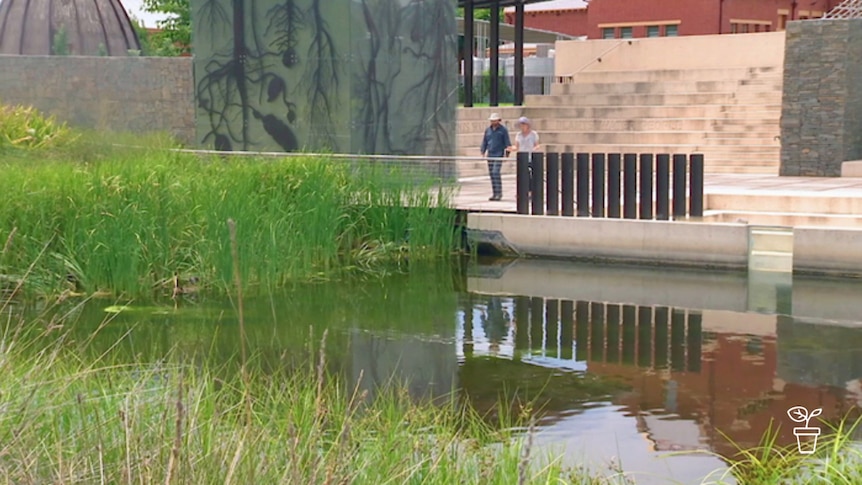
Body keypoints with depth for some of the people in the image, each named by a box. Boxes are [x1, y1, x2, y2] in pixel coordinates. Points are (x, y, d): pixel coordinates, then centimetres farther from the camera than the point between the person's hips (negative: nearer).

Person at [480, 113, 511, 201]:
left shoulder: (503, 130, -3)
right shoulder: (488, 130, 11)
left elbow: (507, 143, -4)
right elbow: (484, 142, 15)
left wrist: (507, 154, -10)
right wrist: (483, 152, 6)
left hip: (499, 155, -5)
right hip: (490, 155, 5)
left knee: (496, 173, -15)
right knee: (491, 174, 4)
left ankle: (499, 193, -10)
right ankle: (494, 194, 10)